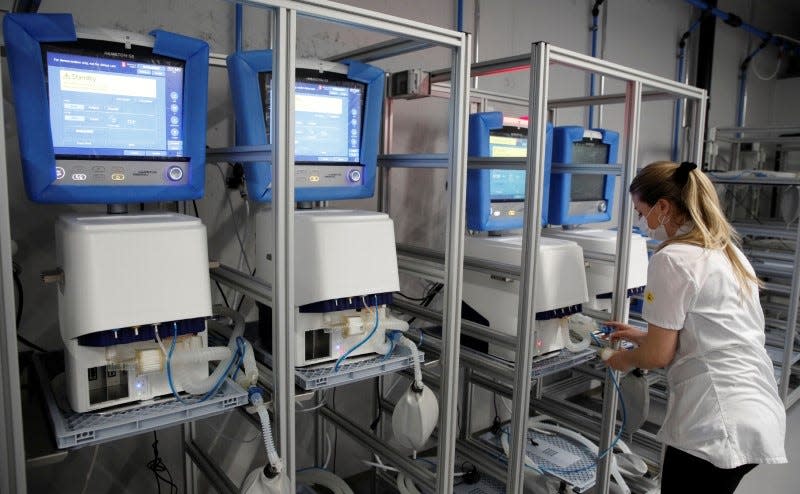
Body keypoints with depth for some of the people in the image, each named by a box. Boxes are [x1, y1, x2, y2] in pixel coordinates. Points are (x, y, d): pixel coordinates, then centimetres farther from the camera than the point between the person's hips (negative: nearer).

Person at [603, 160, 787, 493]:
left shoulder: (672, 260, -14)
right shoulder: (728, 252, 13)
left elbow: (658, 355, -11)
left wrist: (626, 358, 9)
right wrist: (641, 337, 23)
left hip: (716, 425, -9)